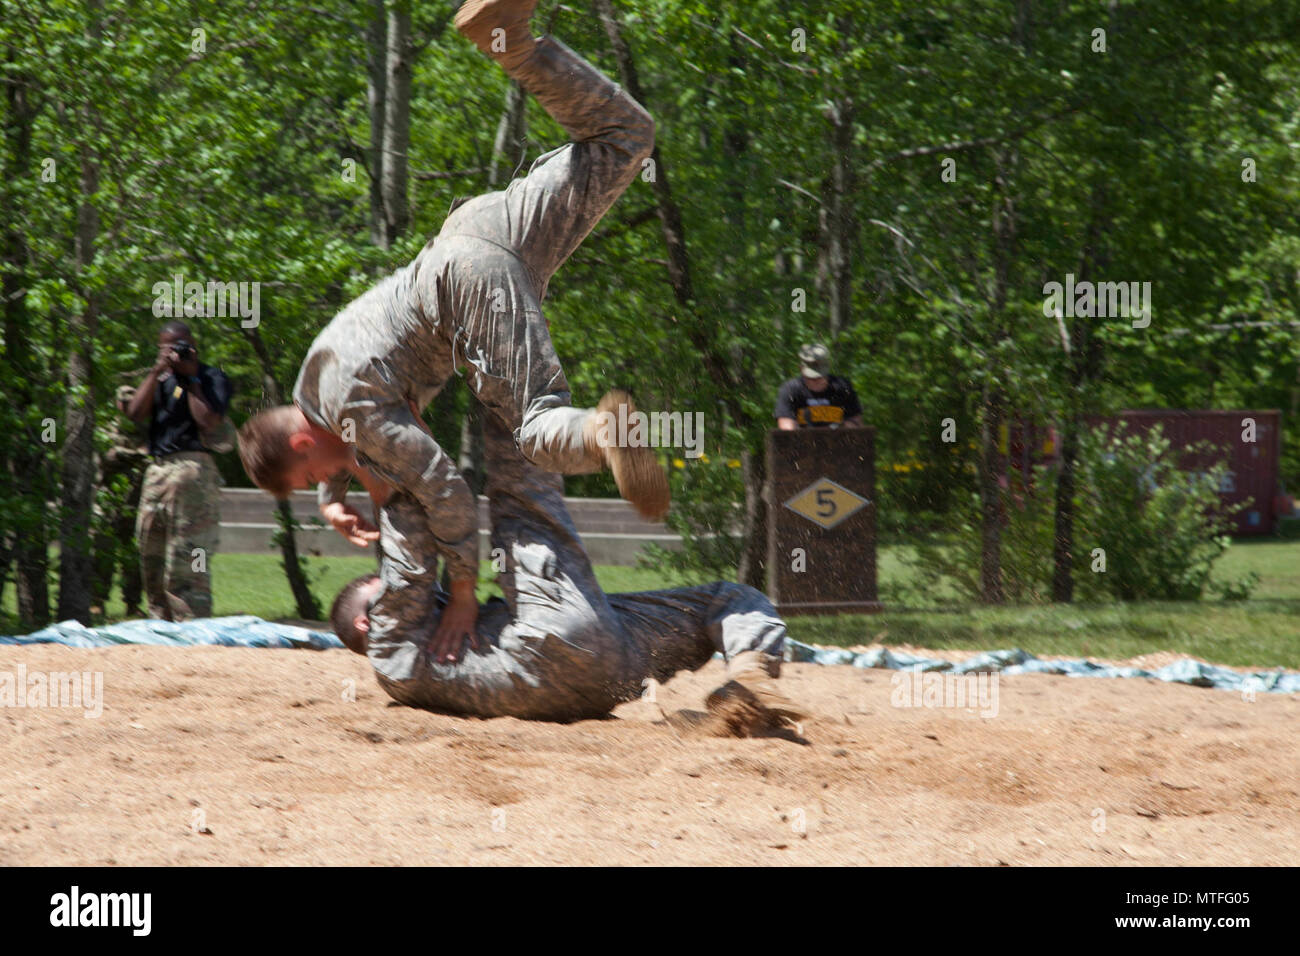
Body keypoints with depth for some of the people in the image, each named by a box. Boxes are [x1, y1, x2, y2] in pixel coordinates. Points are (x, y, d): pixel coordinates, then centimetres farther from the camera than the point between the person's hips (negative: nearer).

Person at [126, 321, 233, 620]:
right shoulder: (161, 379, 22)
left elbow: (209, 424, -11)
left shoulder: (212, 378, 4)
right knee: (151, 562, 7)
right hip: (157, 470, 7)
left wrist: (191, 379, -5)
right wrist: (157, 371, 2)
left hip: (192, 469, -7)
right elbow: (135, 413, 6)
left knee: (185, 566, -14)